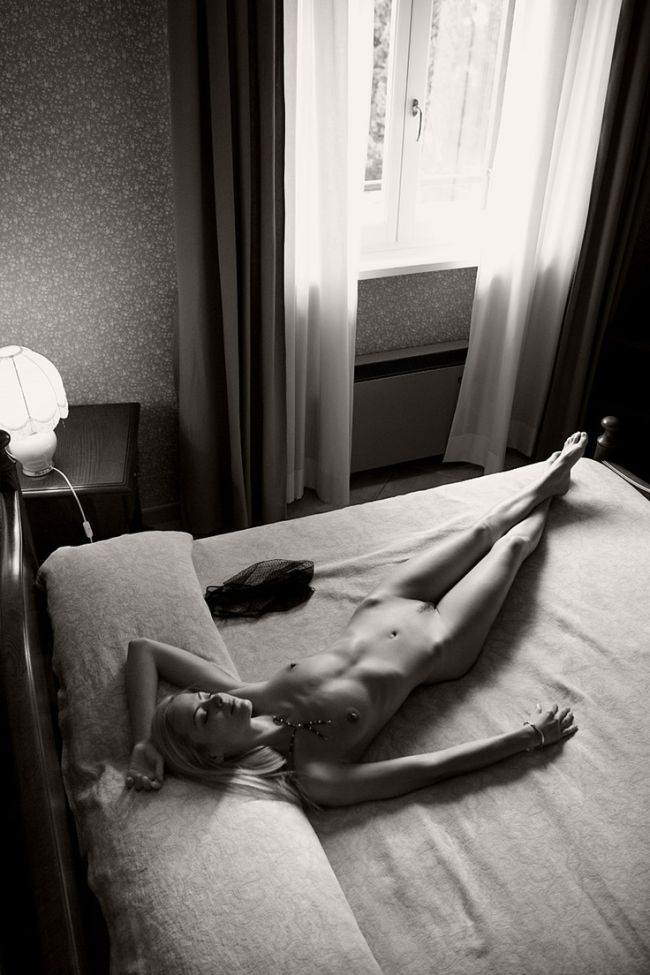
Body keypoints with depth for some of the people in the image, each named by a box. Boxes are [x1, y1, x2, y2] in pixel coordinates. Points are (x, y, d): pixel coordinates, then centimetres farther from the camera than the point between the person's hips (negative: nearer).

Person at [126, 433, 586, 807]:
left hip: (382, 612, 4)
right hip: (437, 642, -4)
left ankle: (543, 482, 59)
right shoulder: (314, 777, -37)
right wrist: (531, 735, -28)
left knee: (481, 531, 22)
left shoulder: (250, 698, -24)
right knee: (511, 545, 15)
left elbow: (142, 648, -19)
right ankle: (545, 495, 54)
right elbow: (433, 767, -33)